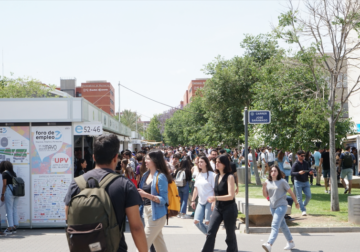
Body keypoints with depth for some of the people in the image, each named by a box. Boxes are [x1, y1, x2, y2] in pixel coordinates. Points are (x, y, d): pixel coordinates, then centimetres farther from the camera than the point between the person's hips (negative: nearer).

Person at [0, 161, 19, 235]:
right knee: (14, 209, 9)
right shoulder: (13, 173, 17)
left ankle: (10, 228, -5)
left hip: (9, 191, -7)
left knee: (9, 210, -4)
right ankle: (14, 228, 10)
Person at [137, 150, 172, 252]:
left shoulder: (161, 177, -14)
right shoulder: (146, 175, 9)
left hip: (156, 213, -8)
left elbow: (163, 200, -18)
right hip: (146, 211, 8)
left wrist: (147, 195, -26)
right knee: (159, 244, 16)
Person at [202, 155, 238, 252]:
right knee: (210, 232, -4)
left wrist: (215, 198, -30)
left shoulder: (229, 177, -13)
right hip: (217, 208, 6)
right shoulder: (217, 176, 8)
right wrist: (213, 203, 21)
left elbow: (231, 196, -21)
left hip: (229, 209, -6)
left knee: (230, 235, 7)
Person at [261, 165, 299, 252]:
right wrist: (264, 187, -9)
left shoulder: (282, 182, -6)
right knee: (282, 225, 18)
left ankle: (269, 244, -31)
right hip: (272, 207, 6)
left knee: (275, 226, -18)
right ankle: (291, 242, 32)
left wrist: (296, 202, 9)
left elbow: (290, 192, 2)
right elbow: (265, 195, 9)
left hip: (281, 206, -6)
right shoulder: (268, 182, 7)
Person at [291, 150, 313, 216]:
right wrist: (299, 173, -31)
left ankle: (303, 205, 25)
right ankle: (303, 210, 4)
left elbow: (309, 170, 14)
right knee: (299, 198, -3)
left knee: (309, 196, -1)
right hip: (298, 182, -4)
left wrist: (310, 172, -10)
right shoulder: (295, 164, -8)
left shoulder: (306, 163, 9)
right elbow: (292, 173, -15)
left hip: (306, 182, 5)